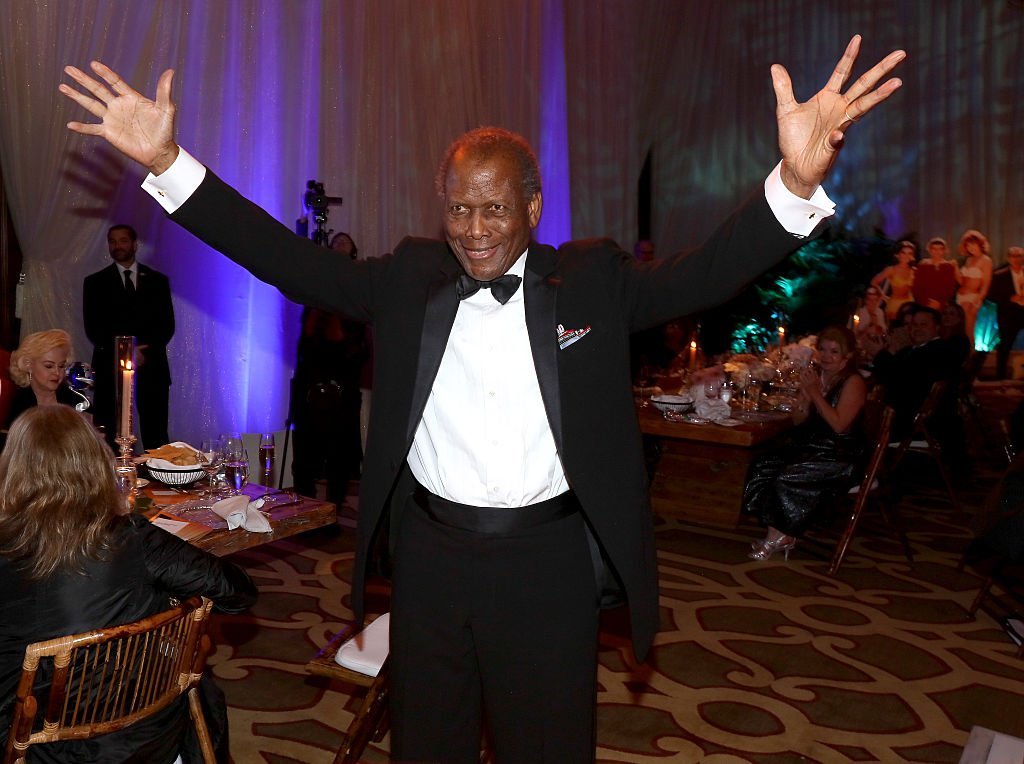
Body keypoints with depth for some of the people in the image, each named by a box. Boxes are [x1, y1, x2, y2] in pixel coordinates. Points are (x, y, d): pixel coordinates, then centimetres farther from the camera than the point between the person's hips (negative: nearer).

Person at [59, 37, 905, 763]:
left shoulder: (591, 278, -2)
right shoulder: (410, 277, 2)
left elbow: (705, 273, -13)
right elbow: (292, 261, -1)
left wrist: (796, 181, -30)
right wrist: (167, 162, -8)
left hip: (548, 562, -1)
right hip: (430, 554, 2)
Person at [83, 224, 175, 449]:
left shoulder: (158, 280, 13)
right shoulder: (95, 282, 11)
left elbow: (167, 325, 6)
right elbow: (92, 328, 3)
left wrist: (146, 352, -10)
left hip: (151, 368, 1)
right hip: (110, 369, 0)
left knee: (156, 439, -2)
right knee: (108, 439, -5)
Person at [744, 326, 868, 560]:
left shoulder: (853, 383, -8)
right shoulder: (815, 377, 12)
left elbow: (839, 424, -19)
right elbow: (799, 420, 11)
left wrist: (816, 393, -18)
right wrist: (805, 395, -8)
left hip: (840, 455, -7)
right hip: (809, 446, 7)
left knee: (788, 477, -27)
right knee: (761, 468, -16)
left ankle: (780, 537, -5)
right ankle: (778, 534, -12)